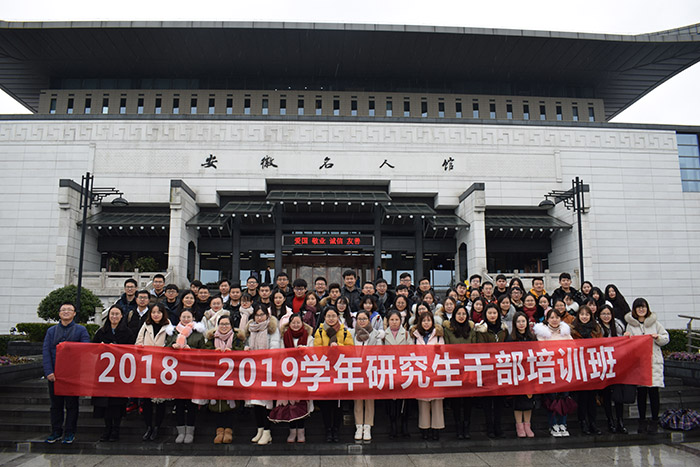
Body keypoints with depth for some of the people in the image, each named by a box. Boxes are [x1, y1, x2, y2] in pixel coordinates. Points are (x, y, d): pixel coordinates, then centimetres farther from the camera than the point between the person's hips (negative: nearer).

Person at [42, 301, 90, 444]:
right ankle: (56, 432, 22)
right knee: (56, 404, 10)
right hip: (54, 374, 3)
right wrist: (49, 372, -12)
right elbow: (46, 351, 2)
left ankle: (70, 433, 15)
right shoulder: (51, 331, 11)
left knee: (71, 404, 4)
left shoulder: (81, 330, 3)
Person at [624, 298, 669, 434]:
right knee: (641, 392, 3)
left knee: (653, 390, -3)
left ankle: (654, 421, 10)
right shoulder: (631, 324, 8)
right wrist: (627, 337, -11)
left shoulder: (654, 322, 8)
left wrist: (658, 337, -8)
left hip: (654, 361, 0)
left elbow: (666, 338, 12)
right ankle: (642, 421, 14)